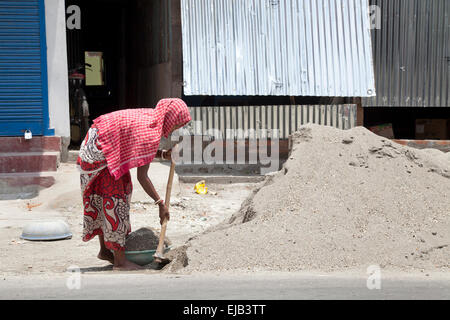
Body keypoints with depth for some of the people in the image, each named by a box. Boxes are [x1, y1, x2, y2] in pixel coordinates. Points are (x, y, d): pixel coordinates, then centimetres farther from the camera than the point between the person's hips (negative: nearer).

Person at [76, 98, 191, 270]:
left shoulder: (150, 115, 1)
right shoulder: (152, 134, -25)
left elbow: (141, 151, 13)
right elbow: (142, 177, -23)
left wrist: (164, 154, -3)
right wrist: (160, 203, -19)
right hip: (99, 153, -10)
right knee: (114, 197, -7)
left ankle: (105, 250, 26)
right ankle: (120, 260, -5)